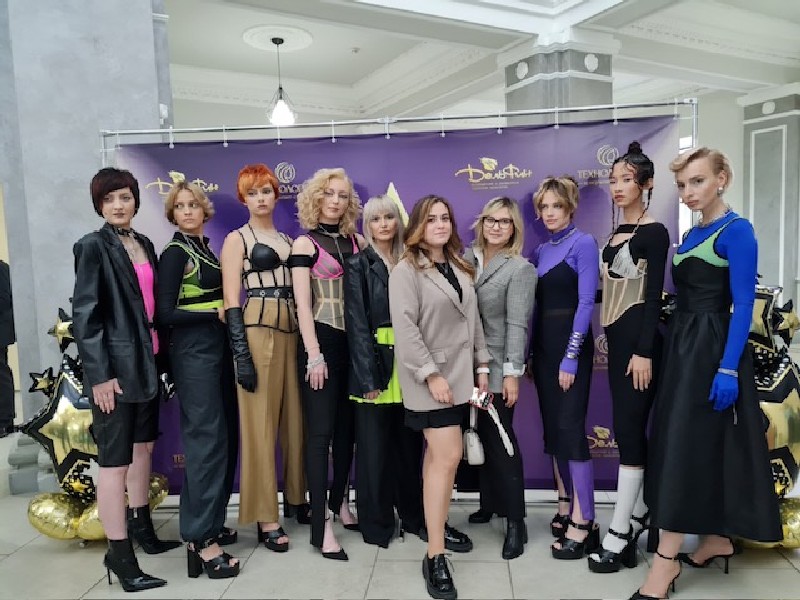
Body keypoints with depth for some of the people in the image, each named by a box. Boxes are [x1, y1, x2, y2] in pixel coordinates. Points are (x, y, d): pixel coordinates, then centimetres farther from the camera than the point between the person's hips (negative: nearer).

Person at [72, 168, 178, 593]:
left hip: (147, 361, 7)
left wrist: (156, 356, 10)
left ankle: (142, 528, 32)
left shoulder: (144, 244, 12)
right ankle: (119, 555, 7)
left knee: (142, 445, 17)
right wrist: (99, 373, -17)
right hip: (116, 365, -7)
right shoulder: (92, 246, -7)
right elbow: (84, 313, -12)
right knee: (115, 458, -2)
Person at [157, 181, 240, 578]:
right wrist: (216, 315, -13)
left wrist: (226, 313, -1)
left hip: (216, 349, 8)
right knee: (206, 438, -9)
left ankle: (212, 523, 23)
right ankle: (200, 540, -2)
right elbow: (166, 314, -14)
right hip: (193, 352, -8)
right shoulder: (175, 253, -8)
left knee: (226, 435, 10)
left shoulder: (206, 247, 15)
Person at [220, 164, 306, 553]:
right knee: (260, 423, -2)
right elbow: (231, 300, -6)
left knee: (296, 418, 10)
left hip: (292, 331, 6)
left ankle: (296, 496, 27)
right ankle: (265, 517, 6)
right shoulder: (237, 239, 2)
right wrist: (241, 353, -15)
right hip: (257, 331, -5)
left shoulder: (288, 240, 18)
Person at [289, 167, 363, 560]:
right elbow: (303, 305, -8)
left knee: (347, 426, 13)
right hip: (322, 342, -5)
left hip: (354, 342, 5)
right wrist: (314, 355, -14)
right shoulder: (305, 244, -2)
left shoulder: (357, 241, 11)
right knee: (320, 431, -2)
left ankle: (339, 501, 31)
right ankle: (321, 525, 4)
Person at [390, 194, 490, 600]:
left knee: (438, 453, 15)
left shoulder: (459, 267, 13)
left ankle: (436, 523, 32)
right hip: (430, 377, -7)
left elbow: (473, 319, 15)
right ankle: (434, 557, -2)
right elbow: (404, 327, -17)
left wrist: (481, 365, 11)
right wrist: (431, 374, -20)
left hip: (460, 373, 7)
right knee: (448, 457, -11)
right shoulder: (406, 270, -8)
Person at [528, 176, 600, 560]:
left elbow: (585, 302, -14)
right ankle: (565, 508, 23)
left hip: (571, 344, -7)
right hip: (543, 345, 7)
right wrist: (529, 353, 10)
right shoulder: (541, 250, 14)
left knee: (570, 427, -9)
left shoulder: (583, 244, -7)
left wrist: (571, 356, -19)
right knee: (552, 426, 11)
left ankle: (583, 523, -1)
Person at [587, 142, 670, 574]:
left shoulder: (653, 232, -9)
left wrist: (644, 351, -19)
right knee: (630, 429, 13)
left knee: (627, 429, -5)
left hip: (639, 339, -8)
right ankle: (638, 514, 26)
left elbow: (653, 295, -15)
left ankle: (619, 535, 4)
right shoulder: (617, 232, 14)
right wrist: (611, 337, 14)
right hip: (617, 338, 8)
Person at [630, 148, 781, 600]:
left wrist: (728, 369, -22)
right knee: (703, 443, 13)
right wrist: (674, 347, 13)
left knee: (686, 443, -7)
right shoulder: (692, 234, 13)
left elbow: (743, 305, -17)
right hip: (683, 344, 8)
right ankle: (718, 538, 28)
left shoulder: (737, 231, -11)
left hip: (711, 348, -8)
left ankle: (667, 560, 2)